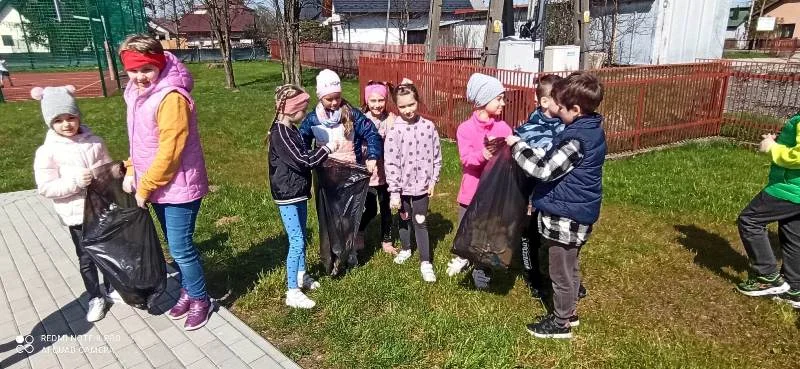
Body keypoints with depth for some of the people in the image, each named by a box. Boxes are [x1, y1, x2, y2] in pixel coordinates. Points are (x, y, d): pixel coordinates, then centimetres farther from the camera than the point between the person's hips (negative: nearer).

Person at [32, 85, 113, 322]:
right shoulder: (47, 152, -10)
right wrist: (74, 181, -24)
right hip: (77, 215, -2)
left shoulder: (94, 142, -2)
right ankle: (95, 298, 28)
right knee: (86, 259, 10)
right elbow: (45, 188, -11)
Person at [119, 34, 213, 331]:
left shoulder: (171, 98, -22)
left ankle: (200, 300, 19)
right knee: (175, 245, 19)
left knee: (181, 248, -1)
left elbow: (170, 151, -23)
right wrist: (132, 172, 6)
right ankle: (188, 291, 36)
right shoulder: (137, 94, 6)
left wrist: (144, 187, -16)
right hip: (157, 186, 9)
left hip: (178, 186, -9)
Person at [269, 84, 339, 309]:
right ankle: (292, 293, 3)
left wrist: (327, 154, 7)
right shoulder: (280, 133, -22)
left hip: (298, 193, 10)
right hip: (288, 196, -10)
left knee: (300, 238, 20)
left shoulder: (291, 129, 9)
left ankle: (301, 276, 38)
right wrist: (328, 148, -14)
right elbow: (303, 161, -24)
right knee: (296, 242, -6)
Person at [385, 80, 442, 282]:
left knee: (421, 222, 5)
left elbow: (436, 156, 3)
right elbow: (391, 163, -13)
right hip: (403, 185, 0)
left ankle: (426, 262, 13)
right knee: (404, 219, 19)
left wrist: (433, 180, 1)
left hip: (422, 185, 0)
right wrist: (394, 192, -14)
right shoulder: (394, 130, -13)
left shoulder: (428, 126, -6)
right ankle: (406, 249, 42)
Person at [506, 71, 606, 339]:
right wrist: (527, 147, 7)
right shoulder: (593, 130, 6)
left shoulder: (576, 139, -25)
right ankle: (569, 312, 40)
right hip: (579, 212, 10)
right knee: (569, 267, 24)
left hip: (565, 216, -10)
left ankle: (560, 323, 24)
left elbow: (545, 169, -26)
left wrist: (517, 145, -16)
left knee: (560, 272, 7)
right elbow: (555, 158, 13)